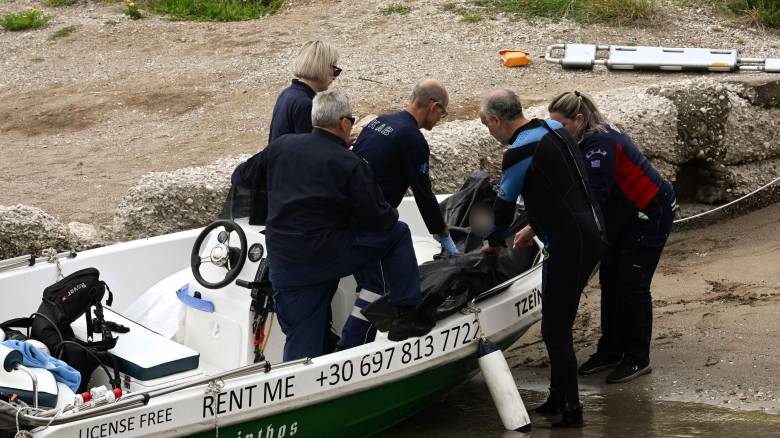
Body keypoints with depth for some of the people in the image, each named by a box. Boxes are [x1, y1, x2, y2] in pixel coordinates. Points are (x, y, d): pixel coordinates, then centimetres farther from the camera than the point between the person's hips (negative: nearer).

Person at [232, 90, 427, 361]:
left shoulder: (281, 146, 5)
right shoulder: (350, 165, -8)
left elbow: (241, 177, 18)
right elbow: (378, 219, -6)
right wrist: (391, 214, 18)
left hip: (283, 266, 5)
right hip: (328, 255, -5)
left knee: (301, 343, 10)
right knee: (398, 233, 14)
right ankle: (406, 316, 13)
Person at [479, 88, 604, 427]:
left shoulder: (520, 152, -14)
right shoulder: (554, 130, 13)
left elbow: (504, 205, -3)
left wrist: (494, 243, 16)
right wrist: (535, 227, 30)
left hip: (569, 244, -10)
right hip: (591, 234, 10)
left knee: (555, 330, -4)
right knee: (557, 324, 17)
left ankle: (571, 411, -1)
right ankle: (558, 399, 24)